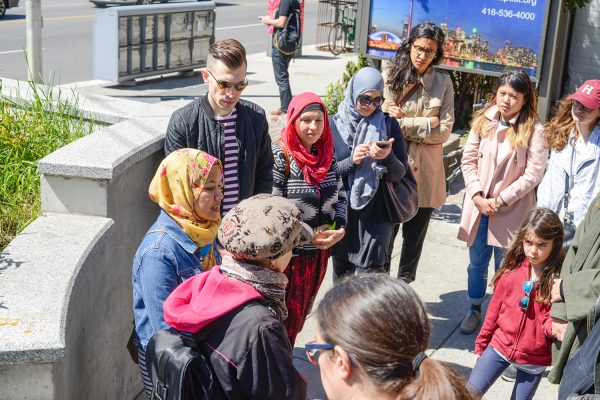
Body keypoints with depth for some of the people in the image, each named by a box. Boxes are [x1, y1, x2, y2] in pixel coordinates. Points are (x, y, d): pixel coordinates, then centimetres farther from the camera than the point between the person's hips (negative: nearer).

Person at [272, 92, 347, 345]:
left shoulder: (326, 154, 3)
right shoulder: (280, 156, -16)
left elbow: (340, 196, 11)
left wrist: (340, 230, -6)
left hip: (319, 251, 6)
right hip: (289, 254, -6)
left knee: (301, 315, 19)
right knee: (285, 317, 6)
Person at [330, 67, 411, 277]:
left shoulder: (389, 125, 1)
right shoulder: (335, 124, 0)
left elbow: (399, 174, -3)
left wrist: (387, 157, -23)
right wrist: (352, 160, -20)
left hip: (376, 212, -1)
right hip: (342, 211, 1)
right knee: (341, 276, 12)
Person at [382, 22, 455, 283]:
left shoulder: (443, 82, 1)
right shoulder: (391, 75, -3)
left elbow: (443, 132, -5)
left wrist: (404, 123, -10)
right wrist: (426, 124, -11)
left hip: (425, 174, 2)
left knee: (414, 239, 14)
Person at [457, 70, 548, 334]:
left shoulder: (534, 129, -11)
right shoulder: (483, 120, 0)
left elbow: (534, 173, -12)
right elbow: (468, 160, 3)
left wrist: (500, 200, -13)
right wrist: (477, 196, -8)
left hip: (511, 210, -3)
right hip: (478, 206, 4)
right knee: (477, 262, 16)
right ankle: (475, 310, 34)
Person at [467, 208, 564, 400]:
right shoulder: (512, 269, -5)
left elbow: (550, 322, -11)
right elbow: (495, 309, 4)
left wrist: (554, 326, -35)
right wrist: (480, 345, 10)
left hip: (535, 358, -2)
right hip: (500, 345, 2)